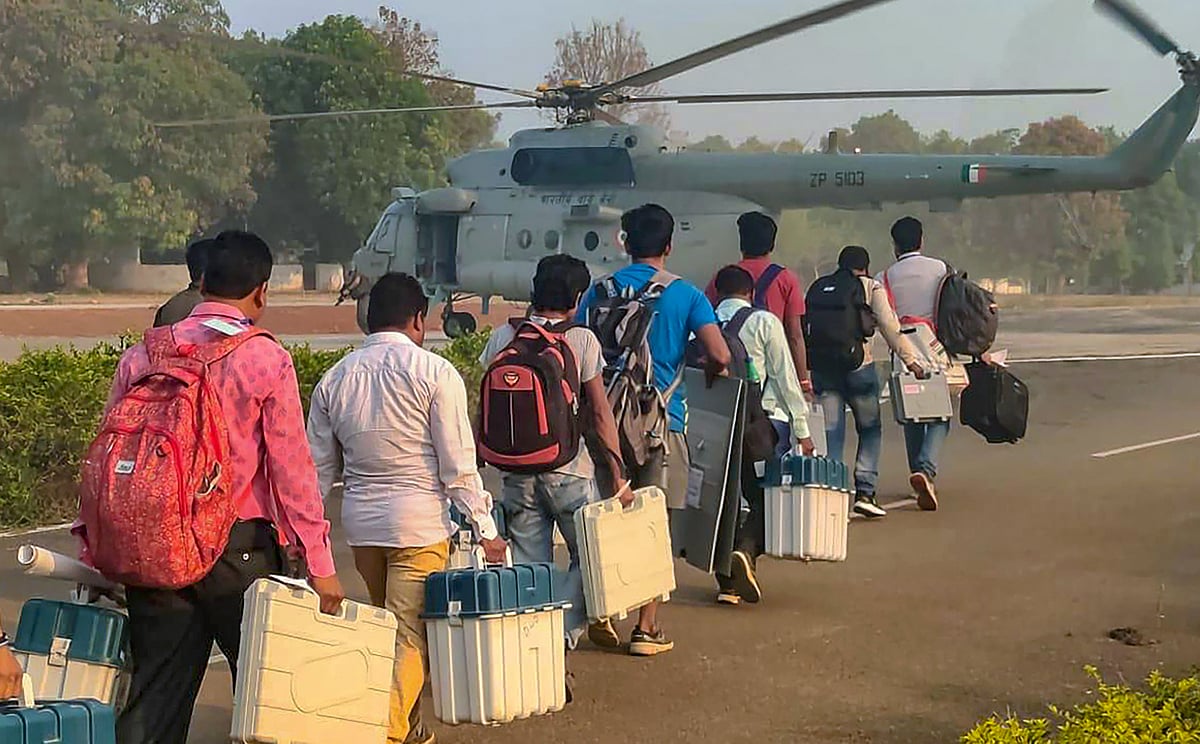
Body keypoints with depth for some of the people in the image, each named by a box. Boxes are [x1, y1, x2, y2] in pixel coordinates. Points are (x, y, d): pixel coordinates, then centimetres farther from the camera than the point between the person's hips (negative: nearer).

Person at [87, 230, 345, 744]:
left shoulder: (142, 356, 5)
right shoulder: (267, 359, -7)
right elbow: (291, 466, -8)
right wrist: (319, 563, -4)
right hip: (238, 546, -4)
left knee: (153, 696, 9)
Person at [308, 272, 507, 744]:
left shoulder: (335, 378, 8)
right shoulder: (433, 372, -8)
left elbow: (320, 469, 12)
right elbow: (458, 465, -11)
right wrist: (485, 529, -6)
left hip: (360, 522, 6)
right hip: (419, 522, -5)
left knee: (387, 626, 20)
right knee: (410, 635, -1)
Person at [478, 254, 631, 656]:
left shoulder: (503, 337, 3)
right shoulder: (581, 339, -5)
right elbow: (600, 413, -5)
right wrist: (618, 474, -2)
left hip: (516, 469, 3)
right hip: (568, 468, -3)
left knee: (529, 569, 10)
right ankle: (563, 636, -4)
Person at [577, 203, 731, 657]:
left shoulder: (600, 291, 4)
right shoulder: (685, 295, -3)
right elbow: (719, 356, -11)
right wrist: (711, 373, 11)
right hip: (663, 421, -3)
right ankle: (647, 628, 6)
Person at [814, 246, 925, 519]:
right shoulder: (871, 287, 5)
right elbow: (890, 327, -4)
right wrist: (910, 359, -4)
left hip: (823, 367, 3)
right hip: (858, 366, -2)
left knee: (831, 433, 6)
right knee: (870, 429, 12)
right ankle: (864, 491, 0)